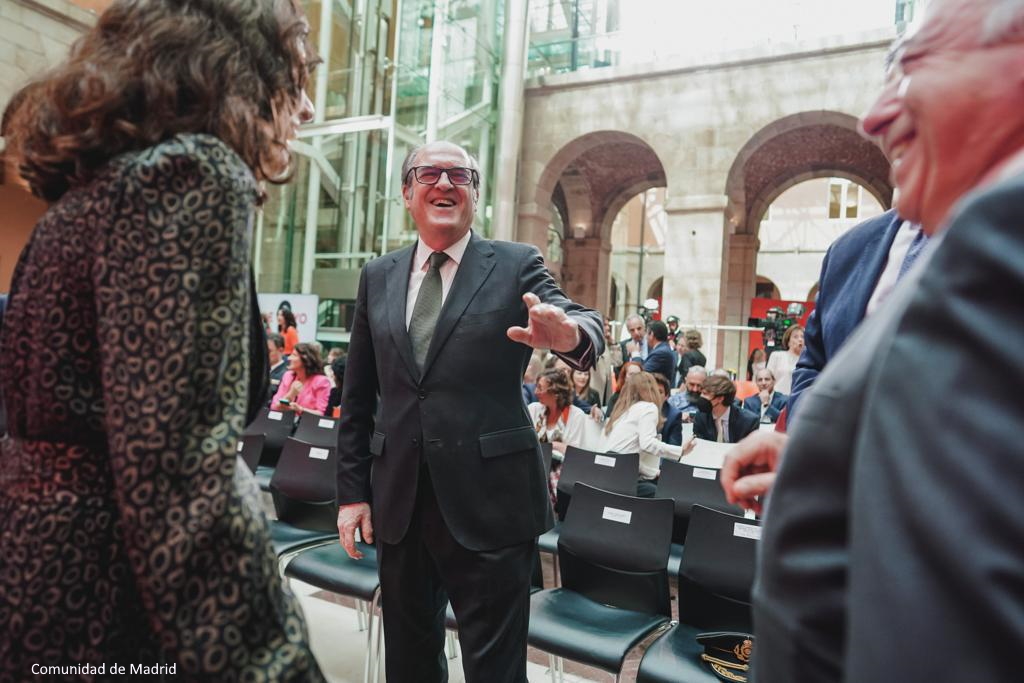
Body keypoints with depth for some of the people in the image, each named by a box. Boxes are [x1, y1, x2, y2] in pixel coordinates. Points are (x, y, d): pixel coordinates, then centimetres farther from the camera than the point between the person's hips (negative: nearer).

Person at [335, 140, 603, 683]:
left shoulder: (517, 266, -2)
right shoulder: (378, 277, 8)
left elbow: (586, 326, -17)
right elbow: (358, 398, 10)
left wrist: (570, 334, -41)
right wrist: (352, 491, 7)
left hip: (489, 501, -3)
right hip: (398, 503, 4)